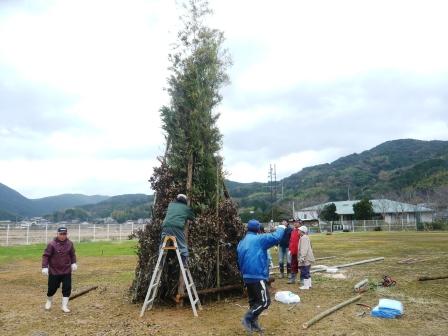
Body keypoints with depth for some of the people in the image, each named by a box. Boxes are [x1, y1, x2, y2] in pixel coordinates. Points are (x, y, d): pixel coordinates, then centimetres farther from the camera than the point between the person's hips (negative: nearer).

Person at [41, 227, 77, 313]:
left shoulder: (69, 243, 0)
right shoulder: (52, 244, -13)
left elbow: (72, 254, 14)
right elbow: (46, 255, -10)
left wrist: (73, 263, 6)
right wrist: (44, 267, -15)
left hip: (67, 271, 3)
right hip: (54, 271, -3)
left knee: (67, 288, 0)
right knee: (52, 288, 9)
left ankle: (65, 306, 13)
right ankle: (49, 301, 40)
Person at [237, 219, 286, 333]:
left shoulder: (241, 243, 15)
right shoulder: (259, 239, -8)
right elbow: (276, 237, -15)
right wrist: (281, 228, 4)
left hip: (247, 277, 9)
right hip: (258, 276, -9)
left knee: (253, 301, 18)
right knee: (265, 301, -5)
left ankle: (253, 324, 21)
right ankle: (248, 318, -7)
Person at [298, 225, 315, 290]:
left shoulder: (304, 238, -17)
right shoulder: (306, 237, 16)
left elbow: (304, 249, -25)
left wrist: (302, 257, -28)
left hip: (305, 259, -11)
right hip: (307, 258, 11)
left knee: (304, 272, -5)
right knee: (307, 272, 18)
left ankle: (306, 285, 0)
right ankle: (309, 284, 26)